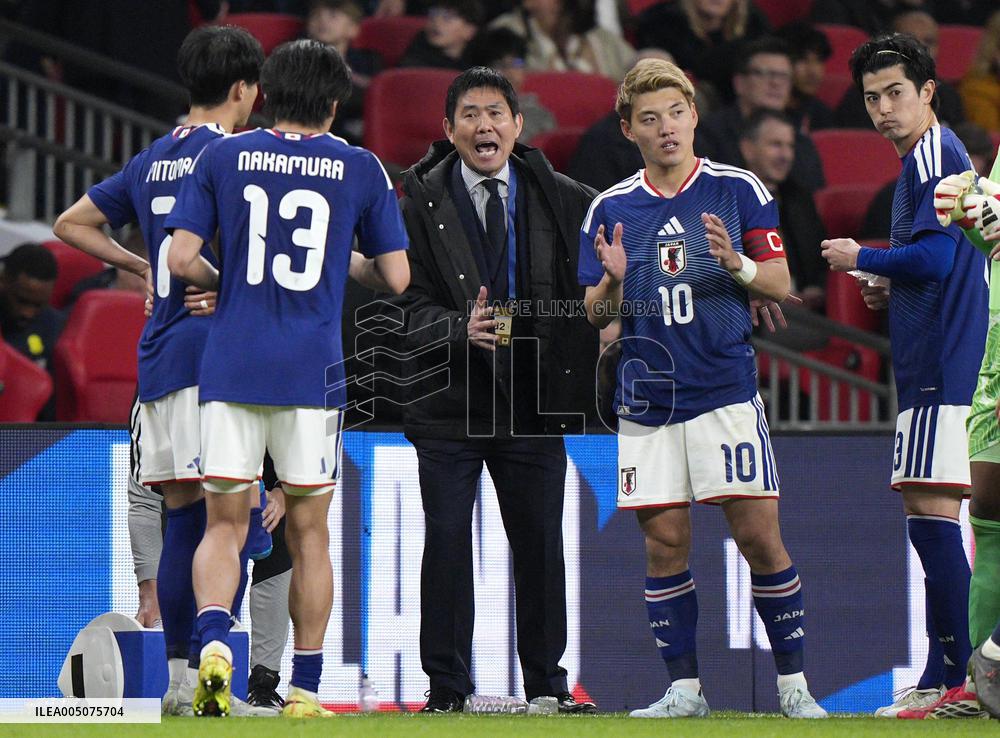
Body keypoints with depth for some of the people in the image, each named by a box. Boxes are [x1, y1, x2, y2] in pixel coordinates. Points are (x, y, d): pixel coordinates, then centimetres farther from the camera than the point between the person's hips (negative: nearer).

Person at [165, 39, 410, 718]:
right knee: (309, 533, 9)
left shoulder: (223, 156, 6)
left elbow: (181, 260, 1)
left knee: (225, 524, 5)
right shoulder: (361, 169, 4)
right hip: (312, 371, 0)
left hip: (229, 367, 1)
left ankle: (214, 640, -22)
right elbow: (396, 278, 5)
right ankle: (305, 692, 11)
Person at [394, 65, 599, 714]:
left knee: (541, 541, 5)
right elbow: (413, 303, -7)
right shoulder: (422, 203, -1)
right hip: (450, 399, -2)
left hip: (535, 398, 2)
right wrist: (461, 329, -23)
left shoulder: (560, 200, 5)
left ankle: (547, 681, 16)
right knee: (447, 541, -2)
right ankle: (447, 686, 5)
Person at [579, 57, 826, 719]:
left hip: (727, 392, -2)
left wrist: (737, 264, -17)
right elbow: (595, 315, 11)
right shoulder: (611, 208, 9)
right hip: (647, 403, 2)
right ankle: (684, 689, 8)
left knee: (760, 536, -6)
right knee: (664, 543, 1)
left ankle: (794, 683, 2)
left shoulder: (738, 189, 3)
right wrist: (612, 282, -12)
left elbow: (781, 285, 4)